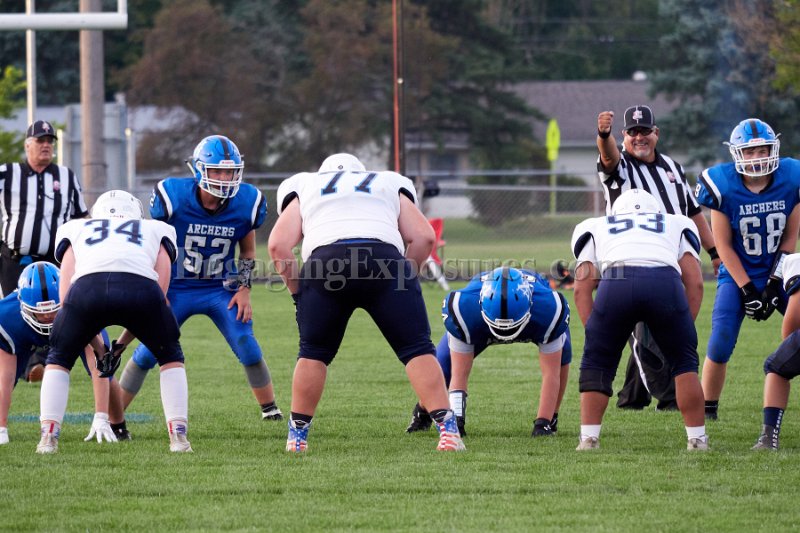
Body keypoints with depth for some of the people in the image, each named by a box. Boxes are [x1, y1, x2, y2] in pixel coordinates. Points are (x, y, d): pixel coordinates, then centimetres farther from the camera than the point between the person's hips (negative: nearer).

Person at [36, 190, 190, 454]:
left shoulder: (74, 229, 38)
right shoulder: (157, 230, 39)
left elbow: (65, 296, 27)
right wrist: (121, 344, 31)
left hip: (88, 284, 0)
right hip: (140, 285, 0)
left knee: (58, 359, 26)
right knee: (170, 357, 28)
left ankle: (49, 436, 14)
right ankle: (178, 435, 18)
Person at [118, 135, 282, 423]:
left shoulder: (246, 203, -12)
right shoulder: (173, 197, -20)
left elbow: (248, 252, 7)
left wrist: (244, 289, -3)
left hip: (222, 290, 2)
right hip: (176, 288, -2)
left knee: (248, 348, -12)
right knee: (147, 353, -5)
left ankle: (270, 410, 4)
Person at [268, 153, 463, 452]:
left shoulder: (303, 189, 32)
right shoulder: (390, 185, 33)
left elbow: (279, 245, 16)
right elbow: (424, 237, 18)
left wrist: (297, 291, 22)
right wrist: (405, 278, 25)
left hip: (325, 260, 0)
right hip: (383, 257, 0)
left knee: (313, 353, 18)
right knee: (417, 349, 5)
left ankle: (297, 435, 22)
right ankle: (447, 429, -2)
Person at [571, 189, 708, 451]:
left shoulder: (595, 228, 37)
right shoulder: (678, 225, 37)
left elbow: (582, 288, 23)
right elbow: (695, 283, 23)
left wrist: (593, 332, 22)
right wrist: (684, 329, 25)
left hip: (615, 282, 0)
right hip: (665, 280, 0)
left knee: (597, 363, 19)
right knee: (683, 361, 20)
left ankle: (588, 438, 11)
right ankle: (697, 438, 17)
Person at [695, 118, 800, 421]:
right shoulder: (723, 187, -15)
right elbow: (724, 245, -8)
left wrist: (774, 286, -8)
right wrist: (747, 290, -13)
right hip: (738, 275, -2)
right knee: (720, 345, -12)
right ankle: (707, 408, 4)